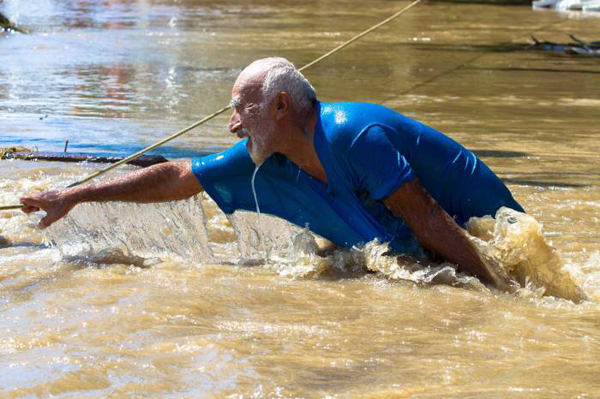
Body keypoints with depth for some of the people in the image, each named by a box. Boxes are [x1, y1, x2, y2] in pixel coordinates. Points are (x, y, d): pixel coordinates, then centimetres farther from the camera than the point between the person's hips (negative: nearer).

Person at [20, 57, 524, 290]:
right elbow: (175, 177, 5)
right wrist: (73, 196, 7)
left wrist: (503, 291, -32)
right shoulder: (268, 164, -3)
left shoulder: (352, 135, -30)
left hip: (482, 232, -8)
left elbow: (428, 219, -31)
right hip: (415, 259, 8)